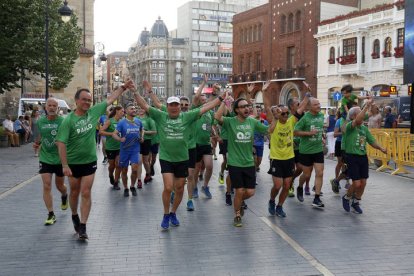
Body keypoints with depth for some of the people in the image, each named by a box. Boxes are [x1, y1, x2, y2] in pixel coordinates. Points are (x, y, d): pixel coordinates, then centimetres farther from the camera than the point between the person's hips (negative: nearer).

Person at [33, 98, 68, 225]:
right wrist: (36, 144, -4)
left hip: (60, 159, -1)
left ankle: (64, 196, 52)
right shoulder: (40, 122, 0)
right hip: (45, 159, 2)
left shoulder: (63, 121, -10)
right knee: (46, 187, -6)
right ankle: (51, 215, 4)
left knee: (59, 185, 16)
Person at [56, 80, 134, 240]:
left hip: (90, 161, 2)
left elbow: (110, 99, 7)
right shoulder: (68, 120, -16)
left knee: (86, 193, -1)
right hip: (73, 163, -2)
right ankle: (74, 216, 41)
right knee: (75, 192, 16)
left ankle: (83, 227, 3)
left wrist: (124, 87, 7)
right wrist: (65, 165, -23)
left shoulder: (94, 112, -4)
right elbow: (61, 143, -19)